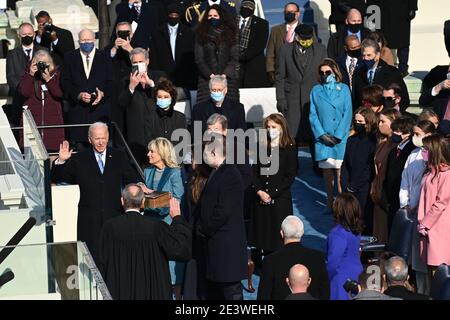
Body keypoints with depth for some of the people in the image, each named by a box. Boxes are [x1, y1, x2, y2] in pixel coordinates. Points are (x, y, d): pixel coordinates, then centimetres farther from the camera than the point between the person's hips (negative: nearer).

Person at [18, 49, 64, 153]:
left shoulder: (56, 75, 8)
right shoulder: (28, 74, 9)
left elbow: (59, 94, -5)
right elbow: (24, 93, -6)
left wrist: (48, 79, -14)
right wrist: (31, 75, -10)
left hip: (52, 118, 0)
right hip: (33, 117, 0)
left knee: (53, 147, -7)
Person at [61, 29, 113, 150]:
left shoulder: (105, 57, 11)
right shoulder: (70, 58, 11)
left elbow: (111, 82, 6)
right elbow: (65, 83, 4)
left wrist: (102, 93, -12)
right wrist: (78, 95, -12)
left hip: (100, 109, 0)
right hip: (78, 110, 0)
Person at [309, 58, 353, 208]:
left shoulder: (344, 89, 5)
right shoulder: (316, 91, 9)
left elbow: (347, 113, 0)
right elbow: (313, 115, 5)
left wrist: (338, 135, -9)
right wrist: (322, 134, -8)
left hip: (340, 137, -1)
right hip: (323, 138, 1)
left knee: (339, 169, -6)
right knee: (327, 169, 3)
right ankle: (330, 201, 9)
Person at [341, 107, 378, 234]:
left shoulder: (374, 141, -7)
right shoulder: (351, 140, 12)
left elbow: (374, 168, -9)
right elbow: (345, 165, 15)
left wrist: (355, 186, -9)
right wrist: (345, 184, 2)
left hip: (365, 190, -5)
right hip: (350, 189, 5)